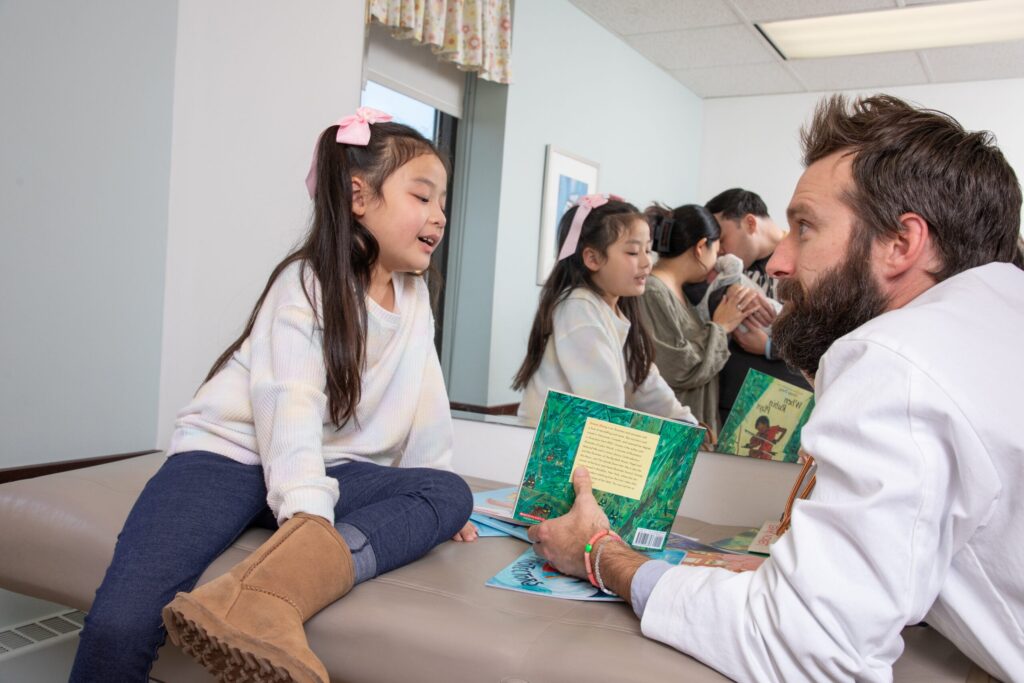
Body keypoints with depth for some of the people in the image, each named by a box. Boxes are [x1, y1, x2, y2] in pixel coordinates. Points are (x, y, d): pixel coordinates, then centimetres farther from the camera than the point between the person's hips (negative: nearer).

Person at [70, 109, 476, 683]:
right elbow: (289, 403, -22)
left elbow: (425, 406, 9)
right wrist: (309, 513, -33)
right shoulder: (308, 283, -9)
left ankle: (270, 597, -42)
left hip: (330, 468, 6)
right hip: (231, 451, -5)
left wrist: (435, 500, 1)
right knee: (121, 626, -28)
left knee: (451, 493, -26)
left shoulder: (416, 297, 9)